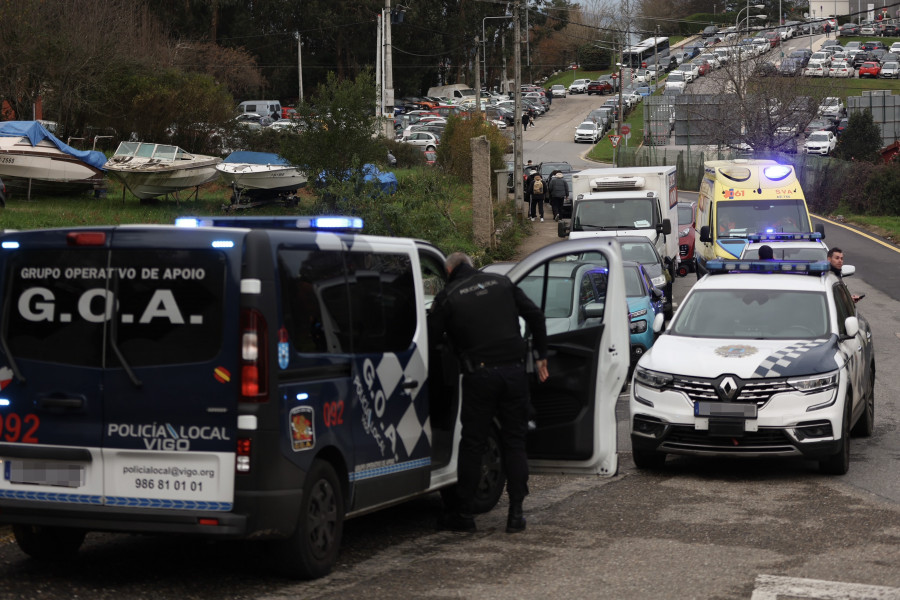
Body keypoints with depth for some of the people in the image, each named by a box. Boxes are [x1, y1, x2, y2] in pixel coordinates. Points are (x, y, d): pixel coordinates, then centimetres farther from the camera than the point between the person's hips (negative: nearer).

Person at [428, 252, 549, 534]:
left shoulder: (447, 296, 2)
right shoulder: (502, 283, 12)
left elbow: (431, 335, -1)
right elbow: (535, 316, 11)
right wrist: (541, 357, 17)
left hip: (479, 374, -3)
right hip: (514, 370, 3)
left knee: (472, 444, 7)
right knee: (514, 441, 10)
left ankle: (463, 513, 12)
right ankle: (516, 513, 7)